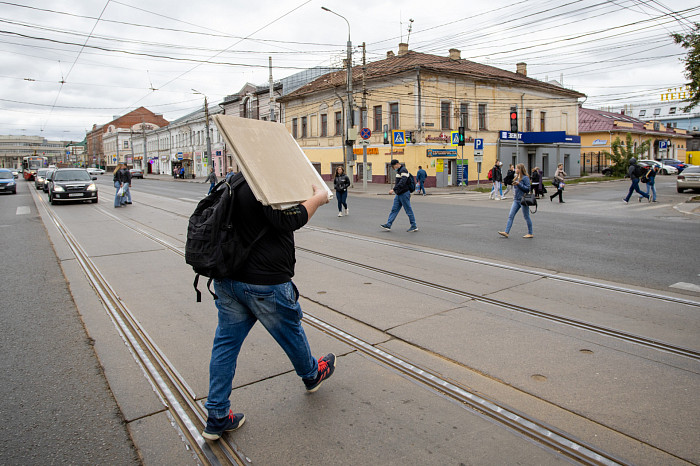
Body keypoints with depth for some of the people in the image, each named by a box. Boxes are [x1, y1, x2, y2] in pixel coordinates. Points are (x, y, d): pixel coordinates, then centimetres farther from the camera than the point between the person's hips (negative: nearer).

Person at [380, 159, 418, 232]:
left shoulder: (403, 170, -16)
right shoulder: (399, 171, 15)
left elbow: (402, 182, -27)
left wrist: (394, 189, -31)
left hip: (404, 194, -10)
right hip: (398, 194, 10)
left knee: (408, 211, -1)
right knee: (394, 209, 7)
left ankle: (414, 227, 8)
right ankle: (388, 225, 8)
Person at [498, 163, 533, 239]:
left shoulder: (525, 178, -11)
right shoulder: (516, 178, 12)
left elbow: (528, 189, -17)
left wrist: (519, 184, -22)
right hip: (516, 200, 8)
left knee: (526, 217, 2)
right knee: (511, 216, -1)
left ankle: (530, 233, 13)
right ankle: (506, 232, -3)